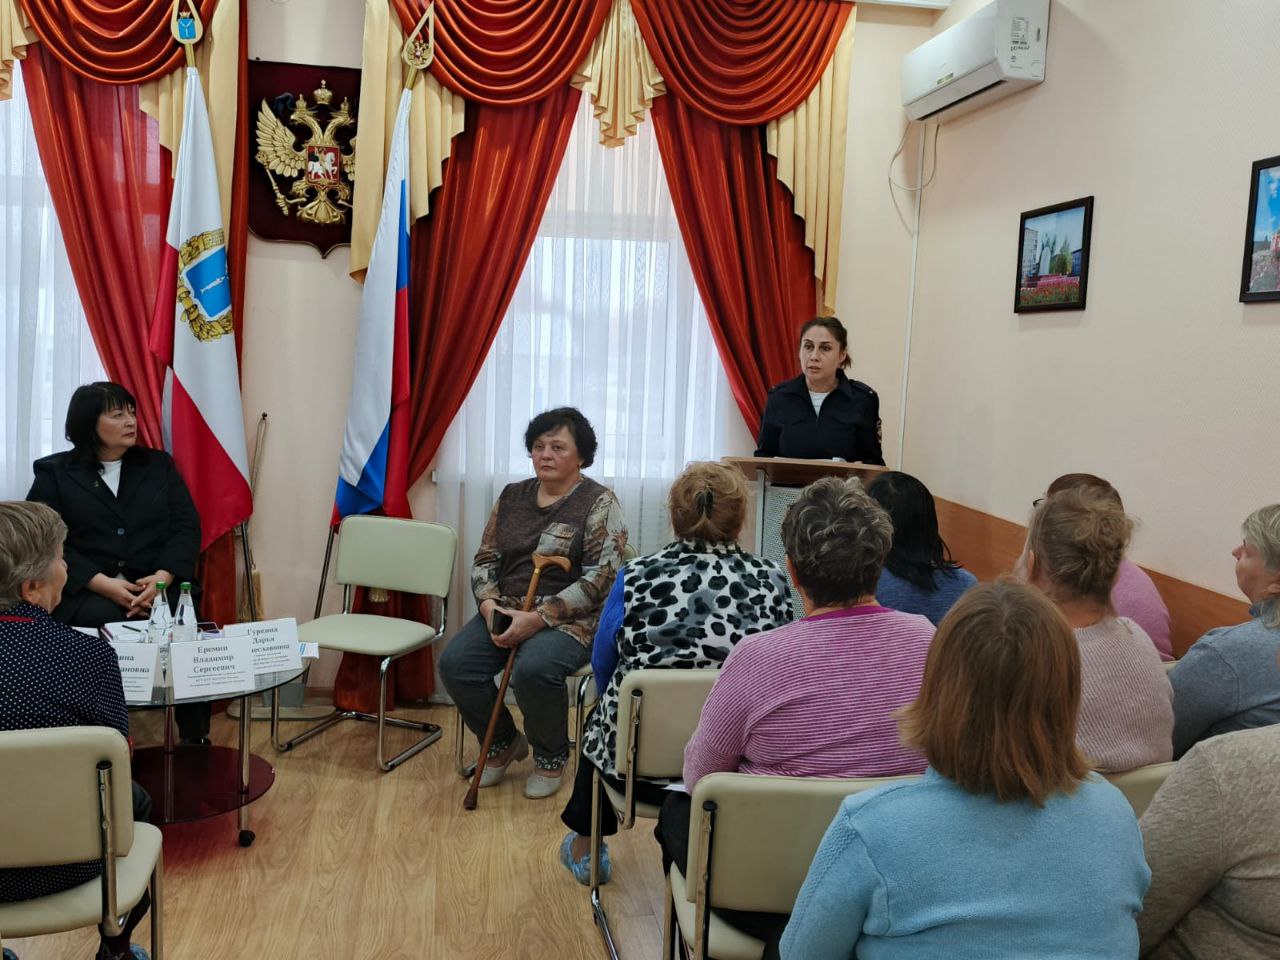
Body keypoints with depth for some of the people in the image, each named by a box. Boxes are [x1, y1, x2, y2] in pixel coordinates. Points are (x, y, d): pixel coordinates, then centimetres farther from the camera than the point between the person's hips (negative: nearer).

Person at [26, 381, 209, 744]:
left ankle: (196, 738, -19)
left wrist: (162, 577, -13)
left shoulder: (159, 464, 17)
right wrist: (104, 584, -16)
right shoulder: (53, 473, 10)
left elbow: (187, 527, 8)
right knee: (107, 623, -35)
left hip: (159, 584, 2)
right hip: (88, 591, -1)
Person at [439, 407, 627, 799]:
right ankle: (504, 743, 8)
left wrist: (539, 618, -22)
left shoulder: (599, 503, -6)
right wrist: (489, 604, -8)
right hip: (506, 612, 6)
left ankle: (551, 756, -3)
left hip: (571, 620, -5)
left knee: (533, 669, -34)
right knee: (454, 663, -20)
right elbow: (485, 559, 13)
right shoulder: (512, 496, 12)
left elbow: (599, 579, -15)